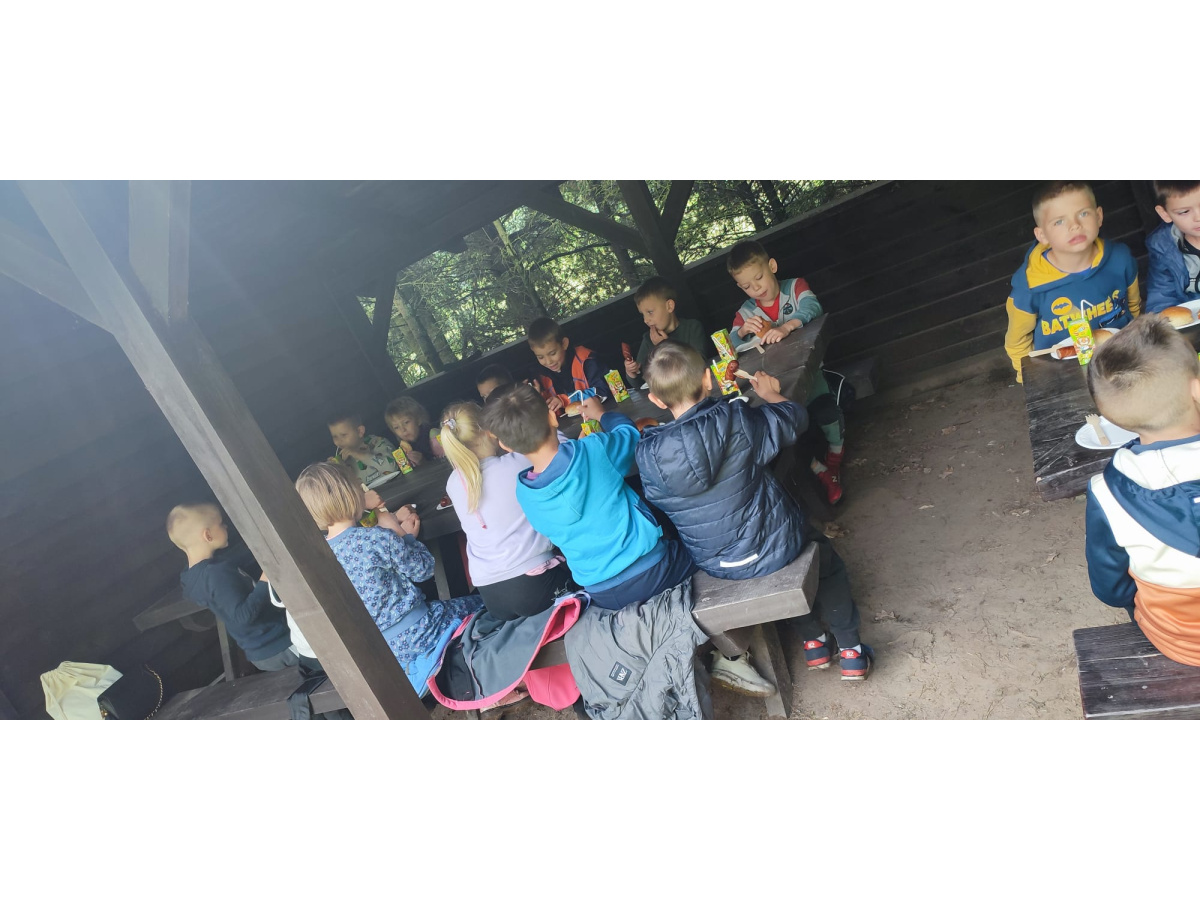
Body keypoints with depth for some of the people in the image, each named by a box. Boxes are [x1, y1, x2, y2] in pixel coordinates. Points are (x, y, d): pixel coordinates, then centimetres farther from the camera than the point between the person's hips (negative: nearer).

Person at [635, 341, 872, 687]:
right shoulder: (735, 420, -22)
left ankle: (813, 640, 40)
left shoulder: (646, 455, -17)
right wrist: (769, 393, 16)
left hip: (713, 565, 4)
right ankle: (850, 650, 34)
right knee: (824, 555, 30)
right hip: (772, 548, -3)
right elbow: (794, 418, -4)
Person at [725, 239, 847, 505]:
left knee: (827, 413, -26)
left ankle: (834, 465, 7)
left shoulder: (795, 286, -2)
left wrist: (786, 326, -44)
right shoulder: (745, 313, 3)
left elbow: (812, 307, -24)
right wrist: (742, 331, -28)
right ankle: (820, 472, 8)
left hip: (806, 369, -2)